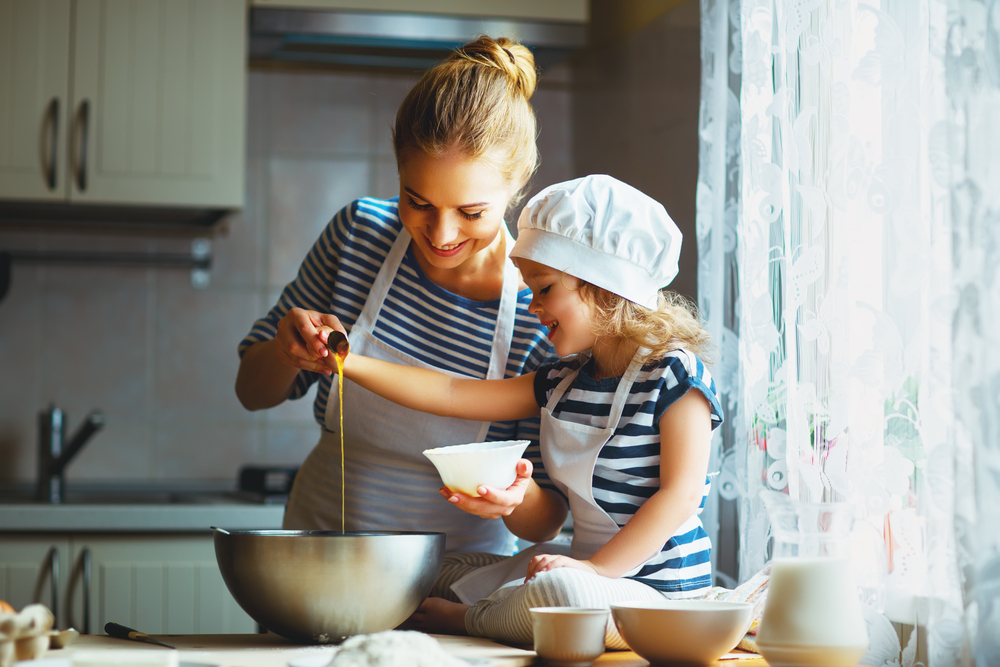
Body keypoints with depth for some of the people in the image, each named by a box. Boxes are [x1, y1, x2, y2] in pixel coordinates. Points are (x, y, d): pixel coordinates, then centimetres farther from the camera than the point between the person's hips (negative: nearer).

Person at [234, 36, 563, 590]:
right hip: (316, 546, 3)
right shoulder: (359, 232, -6)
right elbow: (253, 392, 6)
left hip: (456, 580, -2)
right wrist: (288, 353, -16)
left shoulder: (544, 310, -14)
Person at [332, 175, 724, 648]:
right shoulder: (561, 382, 10)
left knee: (561, 591, -35)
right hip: (589, 563, 8)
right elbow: (451, 395, 8)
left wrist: (597, 567, -25)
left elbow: (681, 494, -19)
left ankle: (468, 620, -11)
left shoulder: (674, 377, -12)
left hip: (658, 590, -8)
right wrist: (350, 363, 2)